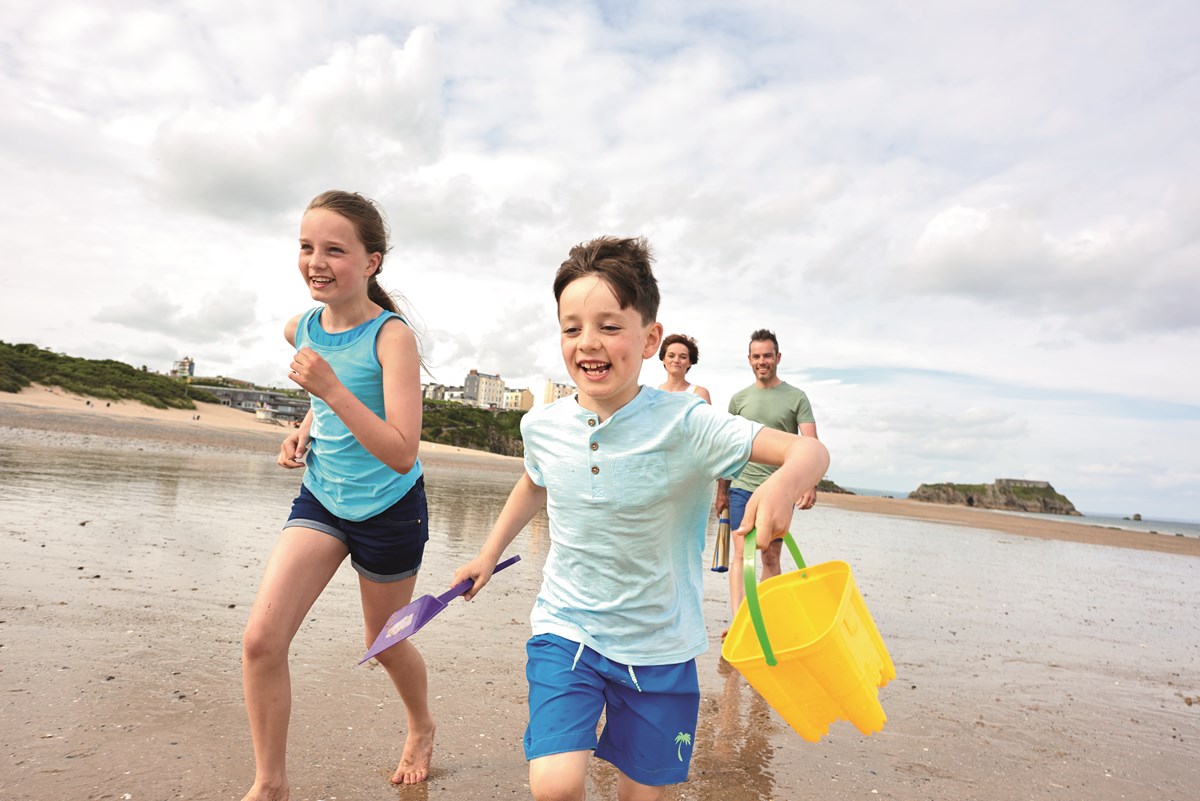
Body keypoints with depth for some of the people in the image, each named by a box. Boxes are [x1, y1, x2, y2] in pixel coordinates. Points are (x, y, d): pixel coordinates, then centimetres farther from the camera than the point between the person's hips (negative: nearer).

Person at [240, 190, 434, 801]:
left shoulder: (392, 336, -22)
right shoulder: (301, 329, -3)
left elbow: (401, 454, -30)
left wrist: (331, 390, -36)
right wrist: (305, 429, 3)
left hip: (389, 509, -5)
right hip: (320, 497, 5)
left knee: (385, 644, 14)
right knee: (261, 638, -7)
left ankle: (422, 727, 47)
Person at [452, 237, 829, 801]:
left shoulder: (683, 423, -21)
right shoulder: (541, 425, -7)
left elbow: (810, 451, -25)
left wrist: (785, 483, -48)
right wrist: (490, 553, 22)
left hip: (659, 646, -1)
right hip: (565, 629, 2)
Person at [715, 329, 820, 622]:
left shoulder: (796, 397, 4)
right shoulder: (739, 399, 10)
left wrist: (811, 485, -16)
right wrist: (721, 491, 14)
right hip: (742, 487, 1)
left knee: (771, 557, 6)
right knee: (741, 553, -8)